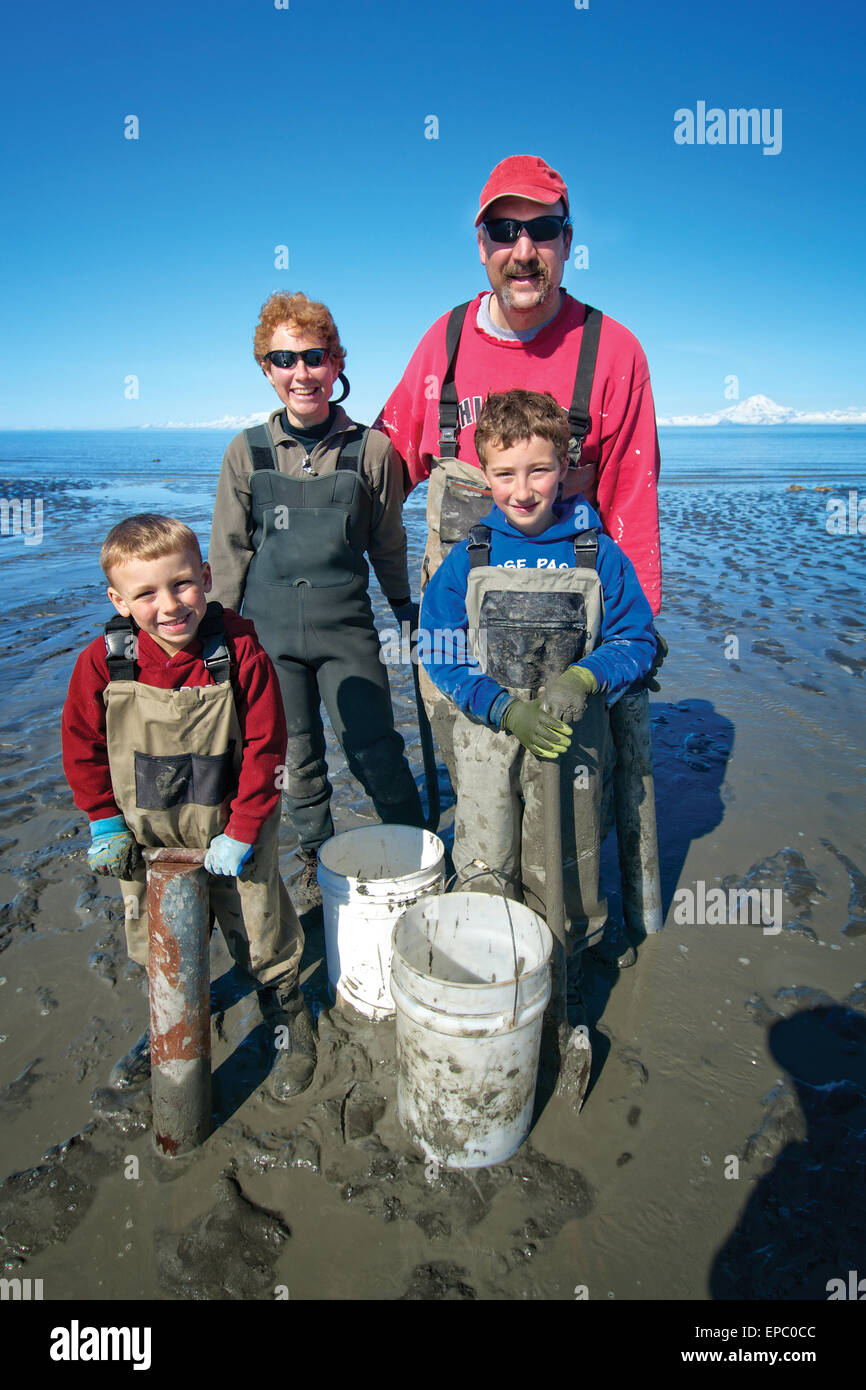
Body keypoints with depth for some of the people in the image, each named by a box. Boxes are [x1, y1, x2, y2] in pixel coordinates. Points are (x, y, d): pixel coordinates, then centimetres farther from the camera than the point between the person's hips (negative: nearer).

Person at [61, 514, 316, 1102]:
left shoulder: (240, 649, -22)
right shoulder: (103, 661, -16)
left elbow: (264, 747, -17)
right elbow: (82, 745, -1)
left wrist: (241, 833, -15)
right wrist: (104, 822, 0)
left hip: (229, 828, -2)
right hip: (147, 837, 3)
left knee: (260, 939, 14)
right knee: (156, 947, 23)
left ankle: (293, 1029, 41)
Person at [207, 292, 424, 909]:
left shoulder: (370, 448, -2)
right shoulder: (248, 451, 2)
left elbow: (388, 540, 8)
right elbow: (230, 547, 8)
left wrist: (405, 606, 14)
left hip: (346, 626, -2)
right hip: (268, 625, 2)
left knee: (373, 749, -2)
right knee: (296, 754, 12)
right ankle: (316, 857, 33)